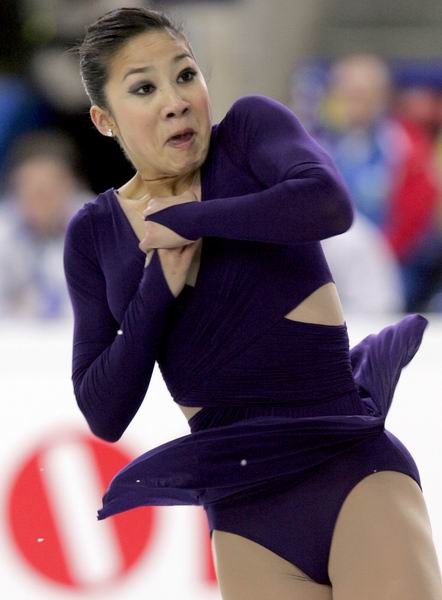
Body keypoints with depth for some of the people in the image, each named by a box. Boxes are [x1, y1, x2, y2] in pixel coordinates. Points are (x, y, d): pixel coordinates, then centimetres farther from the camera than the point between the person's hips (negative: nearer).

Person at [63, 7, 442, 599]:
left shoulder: (251, 127, 0)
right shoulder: (94, 234, 8)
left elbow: (329, 203, -23)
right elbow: (104, 416, 4)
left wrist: (188, 219, -12)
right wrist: (159, 286, -8)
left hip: (352, 461, -3)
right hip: (242, 503, 3)